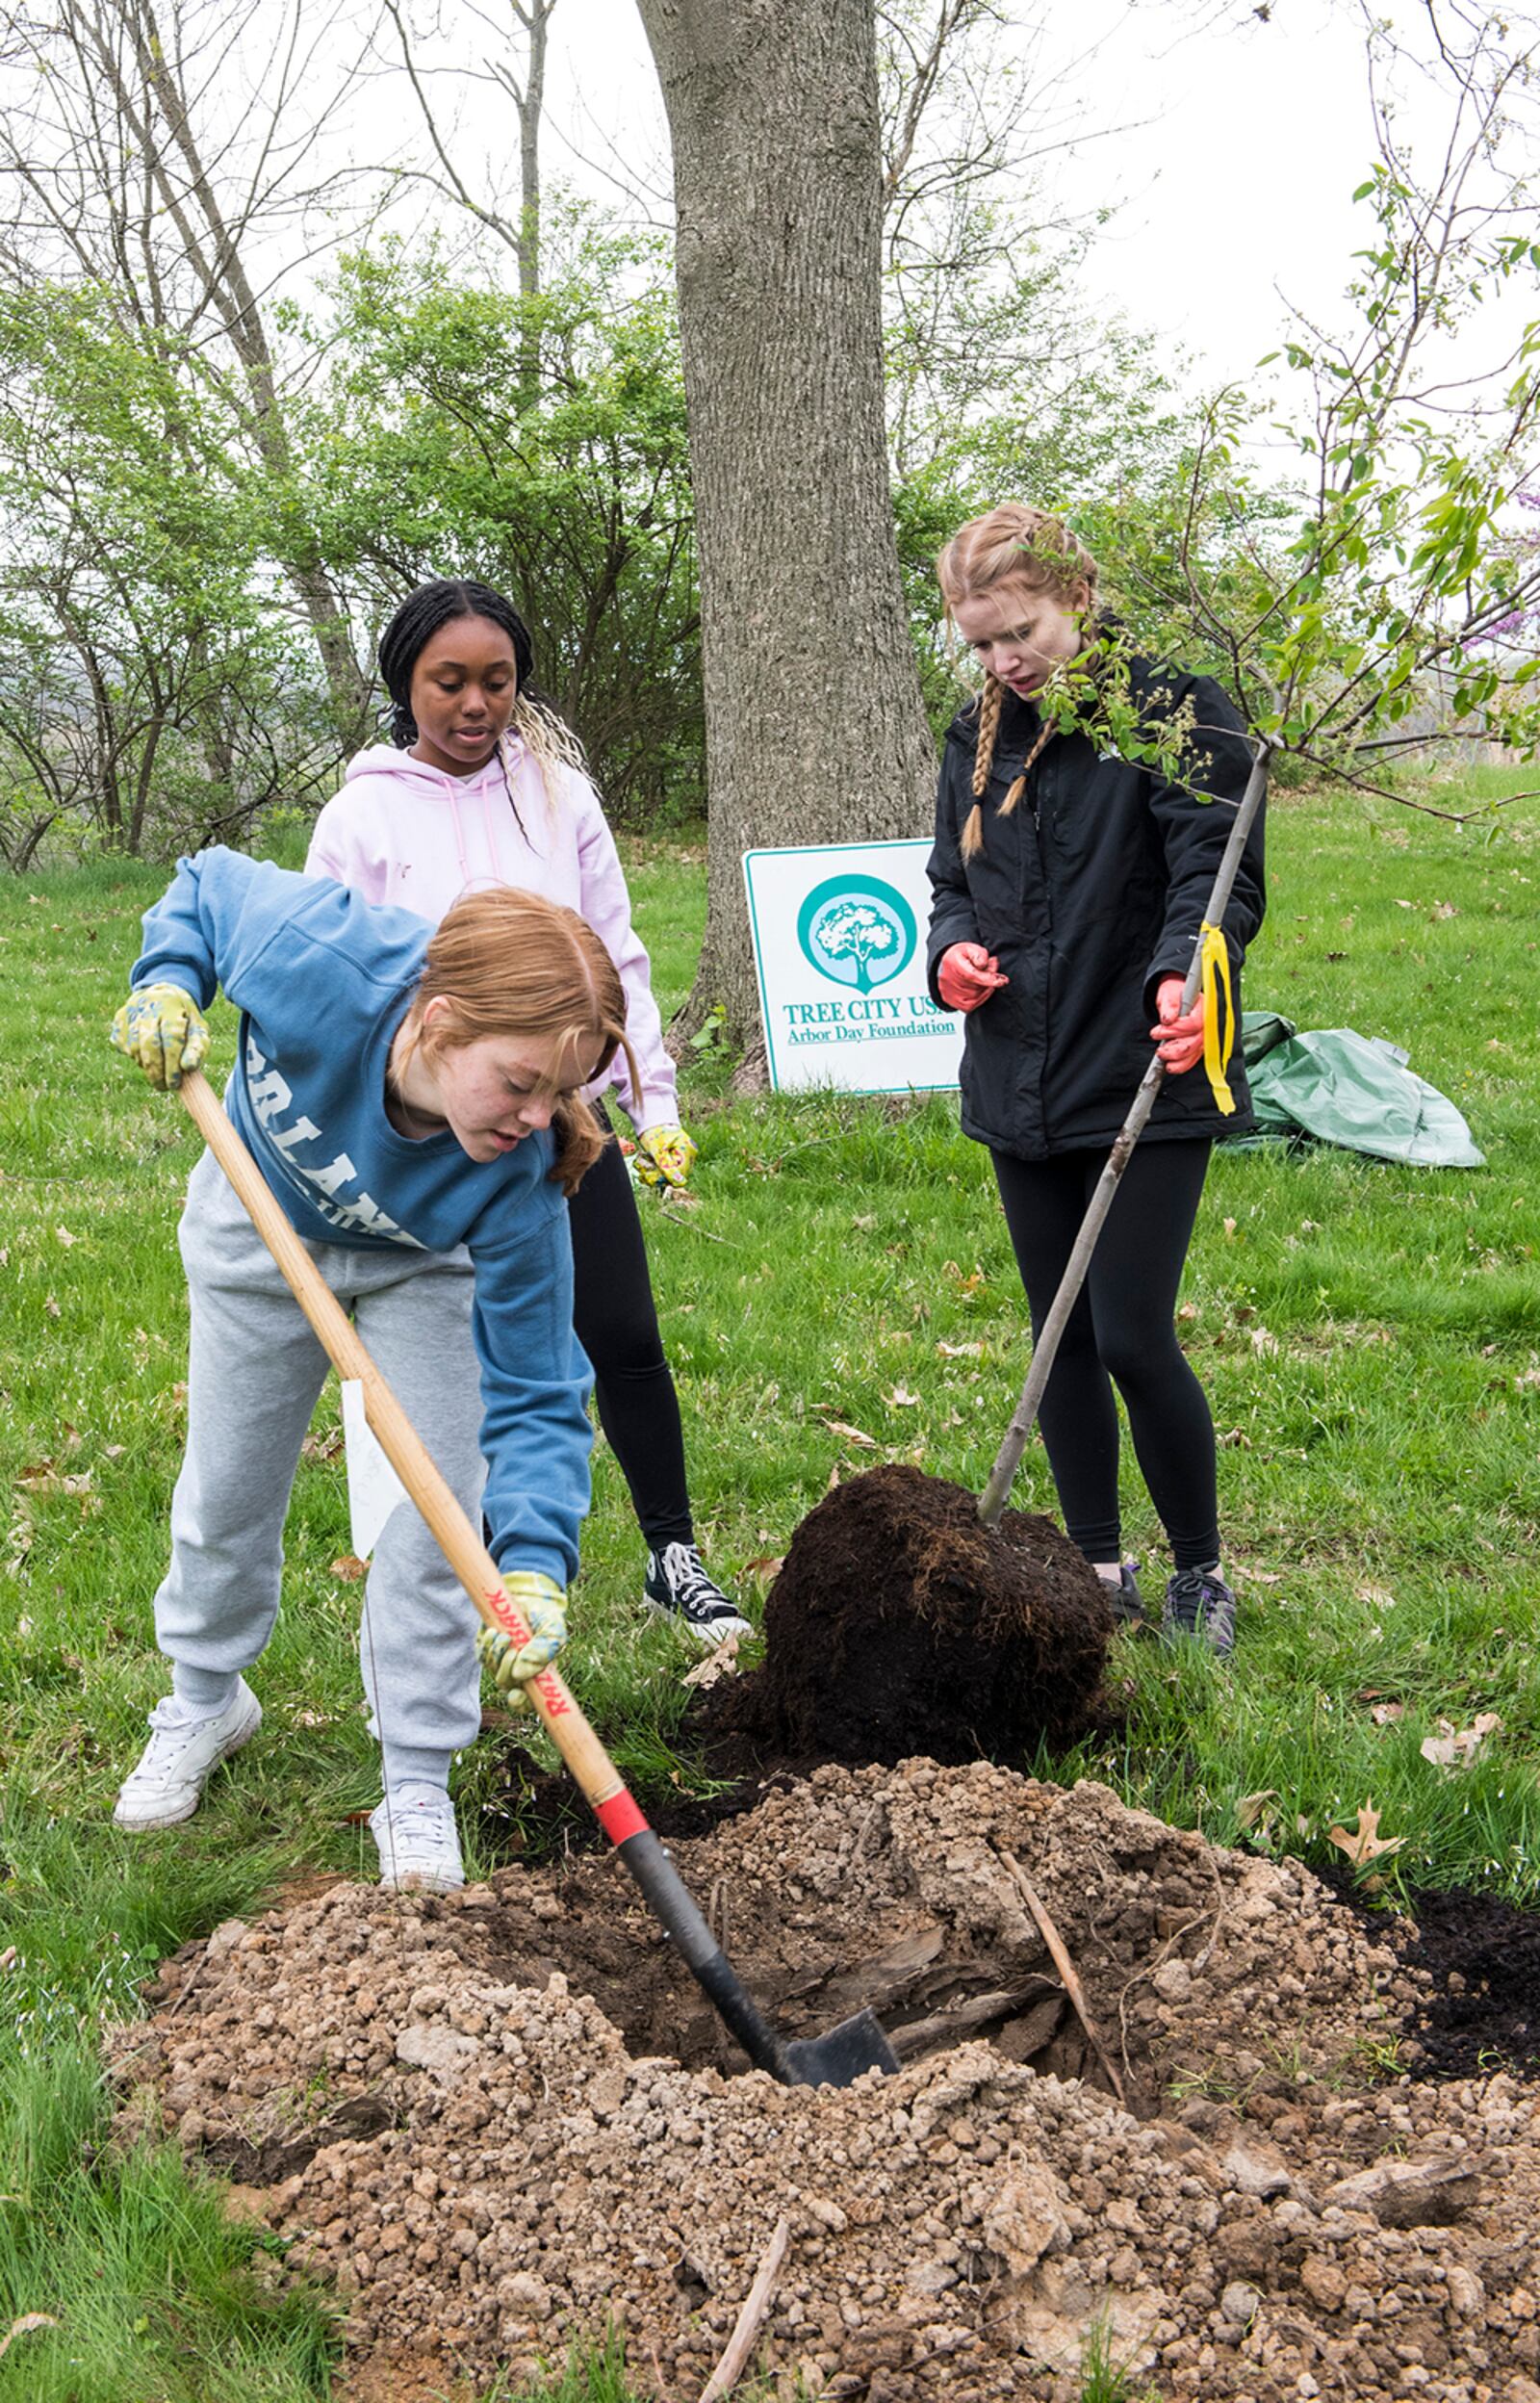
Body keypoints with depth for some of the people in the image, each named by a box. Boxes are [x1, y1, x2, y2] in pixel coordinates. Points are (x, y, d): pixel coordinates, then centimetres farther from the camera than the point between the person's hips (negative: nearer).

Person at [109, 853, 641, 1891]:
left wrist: (535, 1563, -47)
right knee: (226, 1491, 15)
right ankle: (205, 1700, 42)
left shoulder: (518, 1182, -40)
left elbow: (535, 1395, -34)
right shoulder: (314, 958, -43)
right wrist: (169, 982, -34)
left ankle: (418, 1792, 10)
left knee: (437, 1507, -9)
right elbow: (207, 883, -18)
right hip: (260, 1216, 2)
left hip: (421, 1264, -1)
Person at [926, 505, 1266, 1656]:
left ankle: (1201, 1575, 14)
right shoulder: (978, 737, 11)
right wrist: (951, 950, -3)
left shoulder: (1176, 709, -7)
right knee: (1062, 1338, 13)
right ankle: (1099, 1569, 27)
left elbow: (1219, 869, -14)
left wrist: (1185, 973, -34)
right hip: (1020, 1085, 6)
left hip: (1143, 1084, -6)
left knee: (1134, 1339, -8)